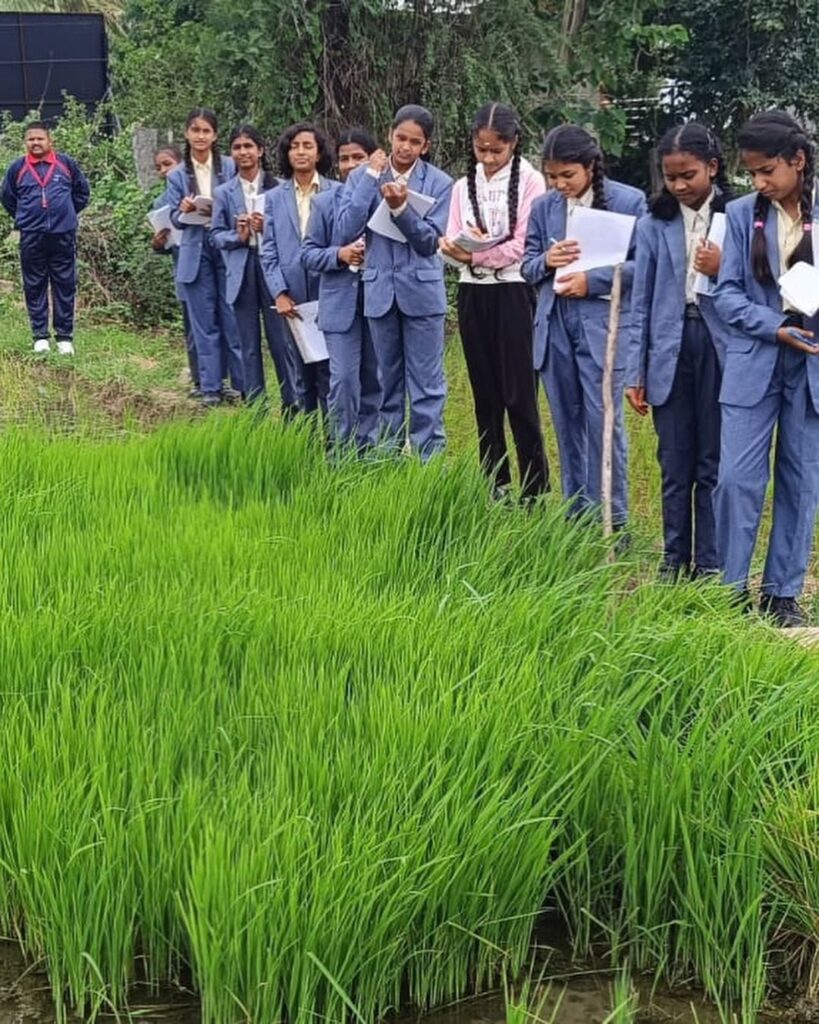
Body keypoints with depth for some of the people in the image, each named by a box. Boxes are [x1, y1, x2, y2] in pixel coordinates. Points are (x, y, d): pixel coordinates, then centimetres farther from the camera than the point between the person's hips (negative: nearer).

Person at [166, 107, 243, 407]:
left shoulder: (231, 167, 0)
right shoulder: (178, 176, 6)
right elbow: (175, 220, 7)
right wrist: (184, 211, -14)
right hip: (196, 252, 2)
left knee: (234, 320, 0)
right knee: (204, 324, 5)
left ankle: (241, 383, 9)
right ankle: (211, 387, 12)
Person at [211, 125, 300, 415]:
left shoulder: (278, 187, 0)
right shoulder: (224, 193, 9)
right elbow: (215, 234, 7)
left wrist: (268, 228, -15)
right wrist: (237, 236, -11)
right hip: (242, 271, 3)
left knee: (282, 340, -1)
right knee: (249, 346, 8)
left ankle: (293, 407, 7)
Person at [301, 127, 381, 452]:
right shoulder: (325, 202, 4)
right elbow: (308, 253, 6)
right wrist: (339, 255, -11)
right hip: (340, 302, 0)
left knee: (375, 379, 10)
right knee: (343, 379, -5)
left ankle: (369, 447, 23)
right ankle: (343, 452, 4)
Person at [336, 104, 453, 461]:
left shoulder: (439, 183, -4)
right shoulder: (362, 176, 0)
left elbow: (430, 241, -10)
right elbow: (346, 232, -11)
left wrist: (400, 207, -25)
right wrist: (370, 178, -14)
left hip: (422, 291, -2)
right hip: (380, 290, 2)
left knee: (427, 385, -1)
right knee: (389, 383, 14)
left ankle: (428, 460, 4)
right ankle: (391, 455, 24)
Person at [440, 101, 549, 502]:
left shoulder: (529, 180, -4)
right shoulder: (463, 186, 11)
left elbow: (523, 244, -11)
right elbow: (452, 244, 4)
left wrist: (474, 253, -16)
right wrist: (455, 247, -19)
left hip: (513, 293, -5)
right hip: (473, 294, 5)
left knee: (519, 395, -7)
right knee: (485, 393, 9)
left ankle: (534, 490, -2)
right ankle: (493, 484, 15)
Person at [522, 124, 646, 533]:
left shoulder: (629, 202, -5)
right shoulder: (543, 206, 8)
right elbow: (527, 266, 12)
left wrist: (592, 280, -16)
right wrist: (546, 261, -10)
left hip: (603, 325, -5)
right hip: (555, 326, 5)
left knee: (604, 422, -6)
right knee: (567, 423, 11)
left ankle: (612, 520, 4)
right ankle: (575, 512, 21)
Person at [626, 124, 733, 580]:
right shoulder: (655, 225, 4)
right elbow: (641, 303, 7)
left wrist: (724, 270, -16)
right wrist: (635, 373, 5)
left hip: (719, 349, -2)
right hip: (670, 350, 2)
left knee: (714, 463, 5)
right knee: (675, 463, 8)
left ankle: (710, 564, 13)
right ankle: (675, 559, 18)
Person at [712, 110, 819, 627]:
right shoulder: (742, 214, 1)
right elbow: (728, 294, -1)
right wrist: (776, 326, -15)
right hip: (753, 364, 0)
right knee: (738, 479, -4)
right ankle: (730, 588, 10)